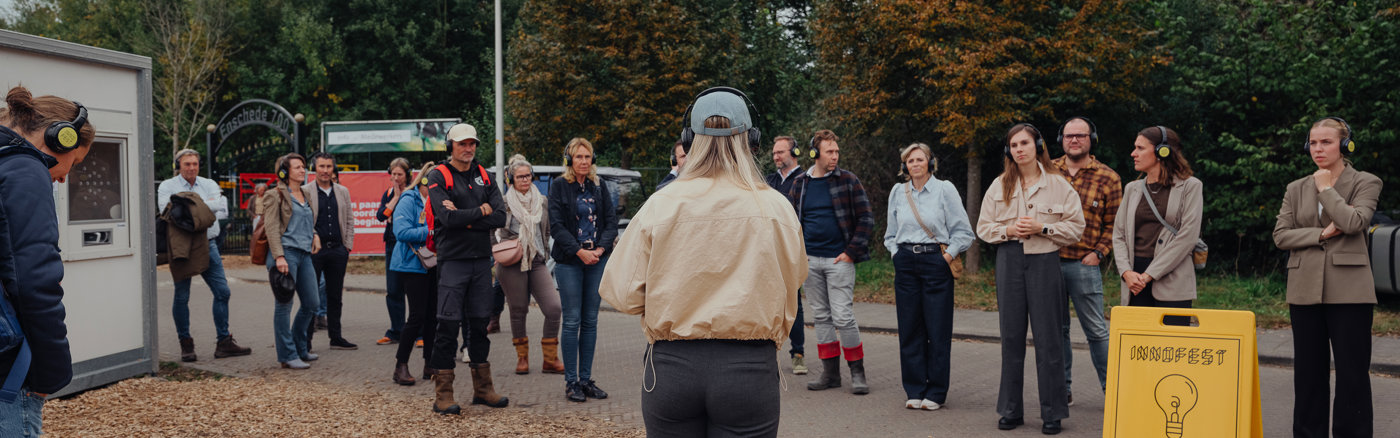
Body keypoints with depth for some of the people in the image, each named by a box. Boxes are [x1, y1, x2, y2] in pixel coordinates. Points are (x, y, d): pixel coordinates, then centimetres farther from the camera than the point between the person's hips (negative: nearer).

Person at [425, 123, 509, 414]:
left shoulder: (483, 175, 11)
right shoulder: (439, 176, -3)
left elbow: (500, 217, -2)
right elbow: (448, 218, -19)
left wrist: (464, 219, -12)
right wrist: (480, 211, -7)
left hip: (482, 259, 5)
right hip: (452, 259, -5)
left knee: (479, 323, 12)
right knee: (448, 325, -5)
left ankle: (482, 388, 21)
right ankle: (443, 394, 1)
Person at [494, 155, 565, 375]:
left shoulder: (542, 202, 11)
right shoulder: (504, 203, 2)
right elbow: (493, 234, 7)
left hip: (537, 262, 3)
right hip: (512, 265, -2)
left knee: (554, 308, -9)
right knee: (518, 311, 3)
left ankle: (550, 359, 3)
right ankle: (522, 357, 20)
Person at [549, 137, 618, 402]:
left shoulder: (599, 187, 10)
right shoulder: (559, 186, 0)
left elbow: (611, 220, 7)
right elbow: (556, 226, -6)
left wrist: (601, 248, -9)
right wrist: (579, 251, -15)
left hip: (597, 261, 4)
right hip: (569, 261, -3)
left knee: (590, 321, 6)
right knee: (572, 321, -4)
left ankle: (586, 379, 13)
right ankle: (571, 381, 3)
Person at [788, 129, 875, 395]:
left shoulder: (848, 181, -2)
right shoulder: (800, 184, 8)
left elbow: (866, 219, -3)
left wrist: (851, 252, -10)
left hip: (839, 260, -4)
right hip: (810, 261, 4)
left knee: (843, 317, -7)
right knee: (821, 316, 9)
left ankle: (857, 372, 7)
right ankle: (830, 373, 17)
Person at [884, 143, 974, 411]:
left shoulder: (945, 189, 0)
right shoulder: (898, 192, 11)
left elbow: (963, 232, 1)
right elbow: (890, 234, 21)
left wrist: (947, 256, -7)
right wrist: (897, 255, 8)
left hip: (936, 261, -3)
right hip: (906, 264, 3)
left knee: (938, 329, -2)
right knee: (910, 328, 4)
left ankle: (936, 392, 6)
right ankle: (915, 391, 13)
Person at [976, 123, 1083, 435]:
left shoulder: (1058, 184, 1)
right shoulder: (999, 186, 9)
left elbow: (1075, 227, 0)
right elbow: (984, 227, 10)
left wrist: (1042, 228, -13)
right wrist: (1008, 230, -8)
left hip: (1044, 261, -2)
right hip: (1009, 260, 3)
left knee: (1047, 337, -2)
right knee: (1011, 337, 6)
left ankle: (1052, 412, 7)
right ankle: (1011, 410, 15)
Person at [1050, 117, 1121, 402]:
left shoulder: (1107, 178, 3)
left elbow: (1114, 223, 5)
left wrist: (1098, 253, -6)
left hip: (1084, 264, -3)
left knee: (1096, 329, 0)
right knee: (1056, 328, 9)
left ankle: (1112, 388, 11)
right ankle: (1062, 388, 19)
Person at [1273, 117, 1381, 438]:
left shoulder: (1365, 183, 3)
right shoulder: (1296, 189, 12)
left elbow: (1354, 222, -15)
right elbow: (1280, 235, 4)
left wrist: (1326, 188, -4)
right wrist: (1321, 233, -9)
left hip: (1348, 290, -3)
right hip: (1305, 289, 3)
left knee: (1352, 372, -2)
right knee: (1308, 372, 7)